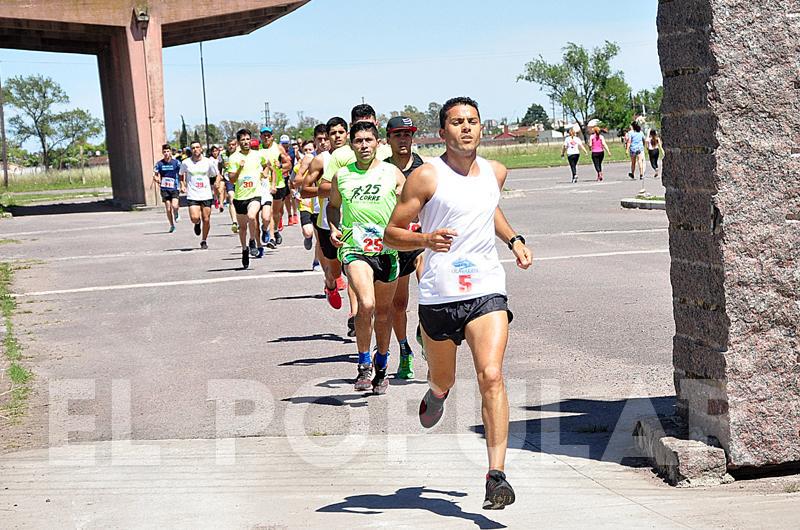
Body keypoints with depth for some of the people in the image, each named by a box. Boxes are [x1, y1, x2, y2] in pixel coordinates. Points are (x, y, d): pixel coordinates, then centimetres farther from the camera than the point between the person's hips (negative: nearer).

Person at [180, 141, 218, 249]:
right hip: (192, 195, -1)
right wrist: (182, 185, 6)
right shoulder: (186, 163, -1)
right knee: (194, 218, -17)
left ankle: (204, 240, 22)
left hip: (206, 195, 1)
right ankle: (197, 224, 21)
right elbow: (182, 174, 17)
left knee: (206, 219, 2)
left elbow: (216, 175, 12)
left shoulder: (208, 162, 0)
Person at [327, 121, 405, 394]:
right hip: (354, 248, -1)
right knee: (366, 304, -22)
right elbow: (333, 205, 24)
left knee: (383, 310, 13)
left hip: (387, 249, 1)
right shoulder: (341, 176, 7)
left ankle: (381, 367, 32)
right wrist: (333, 228, 6)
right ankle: (364, 364, -6)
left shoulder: (392, 173, 5)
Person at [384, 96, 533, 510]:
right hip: (439, 295, -1)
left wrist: (514, 240, 18)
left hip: (487, 290, 1)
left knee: (491, 377, -16)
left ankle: (496, 475, -16)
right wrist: (425, 240, -23)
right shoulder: (426, 177, -6)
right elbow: (391, 233, -4)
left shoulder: (496, 172, 9)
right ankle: (436, 392, 56)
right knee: (443, 380, 16)